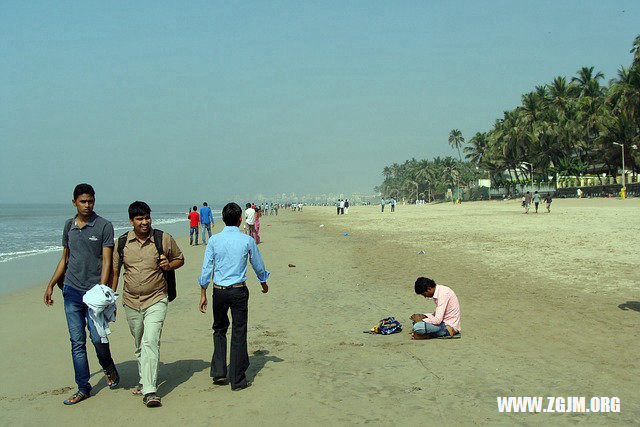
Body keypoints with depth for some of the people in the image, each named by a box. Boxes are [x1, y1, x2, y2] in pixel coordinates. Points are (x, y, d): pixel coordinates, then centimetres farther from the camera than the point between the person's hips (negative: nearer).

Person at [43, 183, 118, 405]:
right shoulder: (69, 226, 10)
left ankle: (108, 367, 24)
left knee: (97, 336, -8)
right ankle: (83, 388, 15)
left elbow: (106, 262, -9)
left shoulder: (104, 226, -5)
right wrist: (50, 285, 18)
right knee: (77, 341, 5)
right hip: (72, 290, 4)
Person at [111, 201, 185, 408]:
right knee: (139, 346, 16)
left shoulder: (164, 239, -4)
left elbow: (180, 259, 11)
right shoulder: (122, 242, 2)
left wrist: (169, 265, -11)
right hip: (131, 302, 3)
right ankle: (144, 381, 34)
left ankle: (149, 391, -18)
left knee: (150, 342, -17)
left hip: (156, 300, -3)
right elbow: (114, 271, 10)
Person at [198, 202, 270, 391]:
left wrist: (203, 294, 6)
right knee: (238, 333, 6)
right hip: (239, 291, -1)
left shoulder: (214, 240, -3)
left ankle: (219, 373, 15)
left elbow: (206, 268, -1)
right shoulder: (247, 240, -5)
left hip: (219, 291, 2)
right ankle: (237, 380, 11)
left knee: (219, 330, 20)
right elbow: (258, 265, 8)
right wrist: (264, 284, 26)